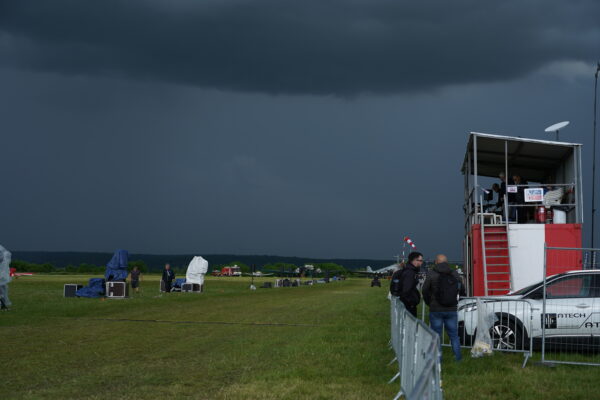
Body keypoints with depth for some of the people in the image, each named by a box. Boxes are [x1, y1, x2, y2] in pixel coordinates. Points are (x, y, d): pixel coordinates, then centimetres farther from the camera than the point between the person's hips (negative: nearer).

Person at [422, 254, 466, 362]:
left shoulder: (431, 274, -10)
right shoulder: (455, 274, 2)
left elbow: (425, 291, -8)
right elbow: (462, 290, 8)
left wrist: (429, 303, 9)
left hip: (435, 310, -3)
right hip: (451, 310, 3)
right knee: (454, 334, 13)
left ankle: (438, 358, 7)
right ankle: (458, 357, 14)